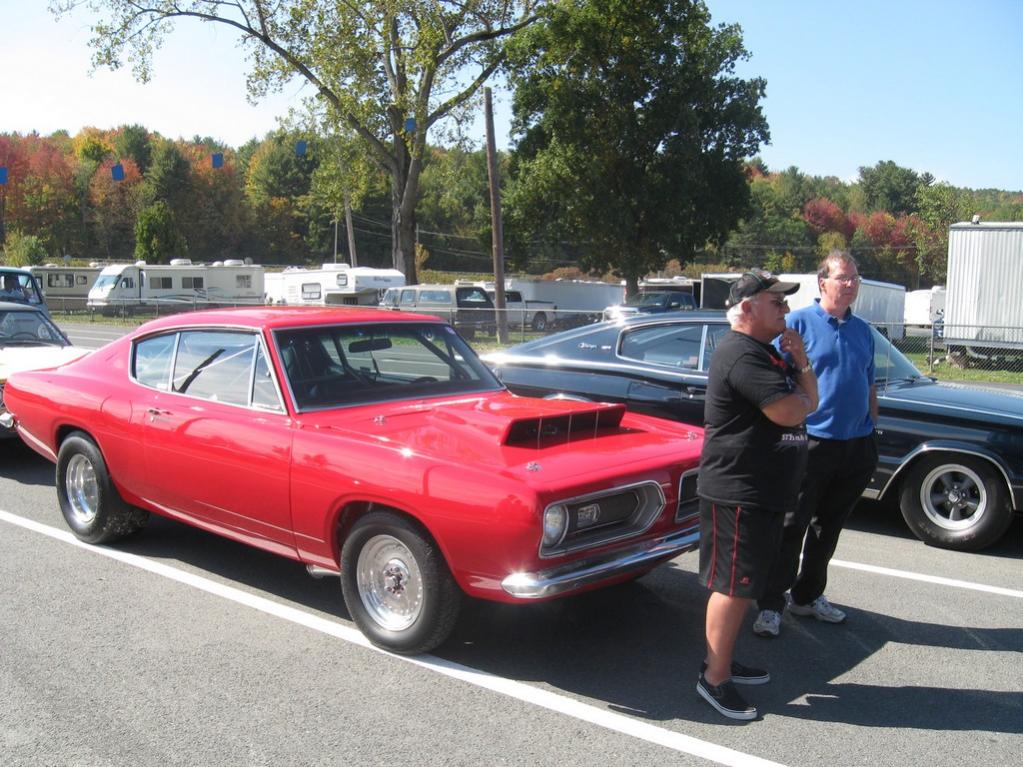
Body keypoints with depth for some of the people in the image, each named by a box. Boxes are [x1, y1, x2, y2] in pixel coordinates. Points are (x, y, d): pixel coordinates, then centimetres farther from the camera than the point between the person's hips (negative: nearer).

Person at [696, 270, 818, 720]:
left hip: (763, 492, 10)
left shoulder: (765, 353, 16)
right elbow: (792, 412, -24)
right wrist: (798, 386, -1)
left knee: (743, 585, 17)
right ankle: (714, 679, 7)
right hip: (737, 493, -10)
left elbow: (809, 402, 15)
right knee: (732, 587, -3)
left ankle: (723, 661, 29)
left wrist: (800, 362, -2)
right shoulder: (742, 355, -19)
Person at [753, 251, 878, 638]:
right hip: (811, 443, -6)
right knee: (791, 527, -1)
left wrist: (871, 433, 15)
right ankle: (771, 605, 7)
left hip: (856, 447, 6)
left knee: (829, 526, 16)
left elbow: (869, 387, 19)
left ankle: (807, 595, 30)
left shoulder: (862, 330, 11)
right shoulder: (798, 323, -7)